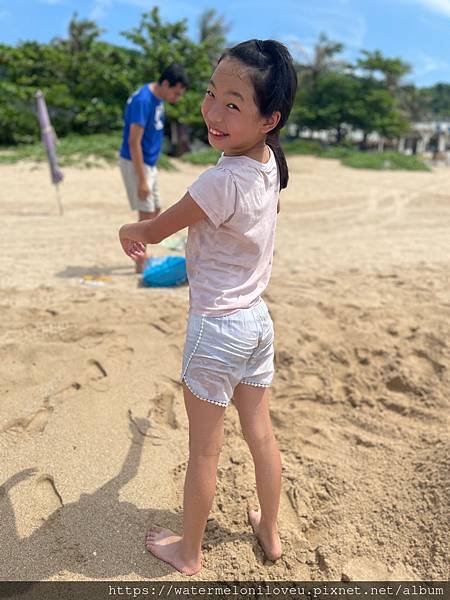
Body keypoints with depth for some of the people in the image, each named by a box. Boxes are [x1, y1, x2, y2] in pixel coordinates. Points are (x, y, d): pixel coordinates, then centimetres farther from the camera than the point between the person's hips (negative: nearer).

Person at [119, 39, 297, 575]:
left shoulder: (222, 181, -27)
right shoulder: (270, 162, -1)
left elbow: (155, 230, -12)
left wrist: (127, 231, 10)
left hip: (216, 329, -7)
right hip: (258, 320, 8)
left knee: (204, 451, 12)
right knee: (260, 434, 21)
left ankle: (189, 552, 35)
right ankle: (270, 532, 42)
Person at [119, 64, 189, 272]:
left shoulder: (157, 98, 8)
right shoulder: (143, 100, -21)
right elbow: (134, 142, -24)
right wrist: (141, 180, -24)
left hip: (149, 163, 9)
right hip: (135, 163, -9)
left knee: (155, 211, 14)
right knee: (147, 214, -6)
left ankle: (141, 255, 27)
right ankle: (140, 264, 5)